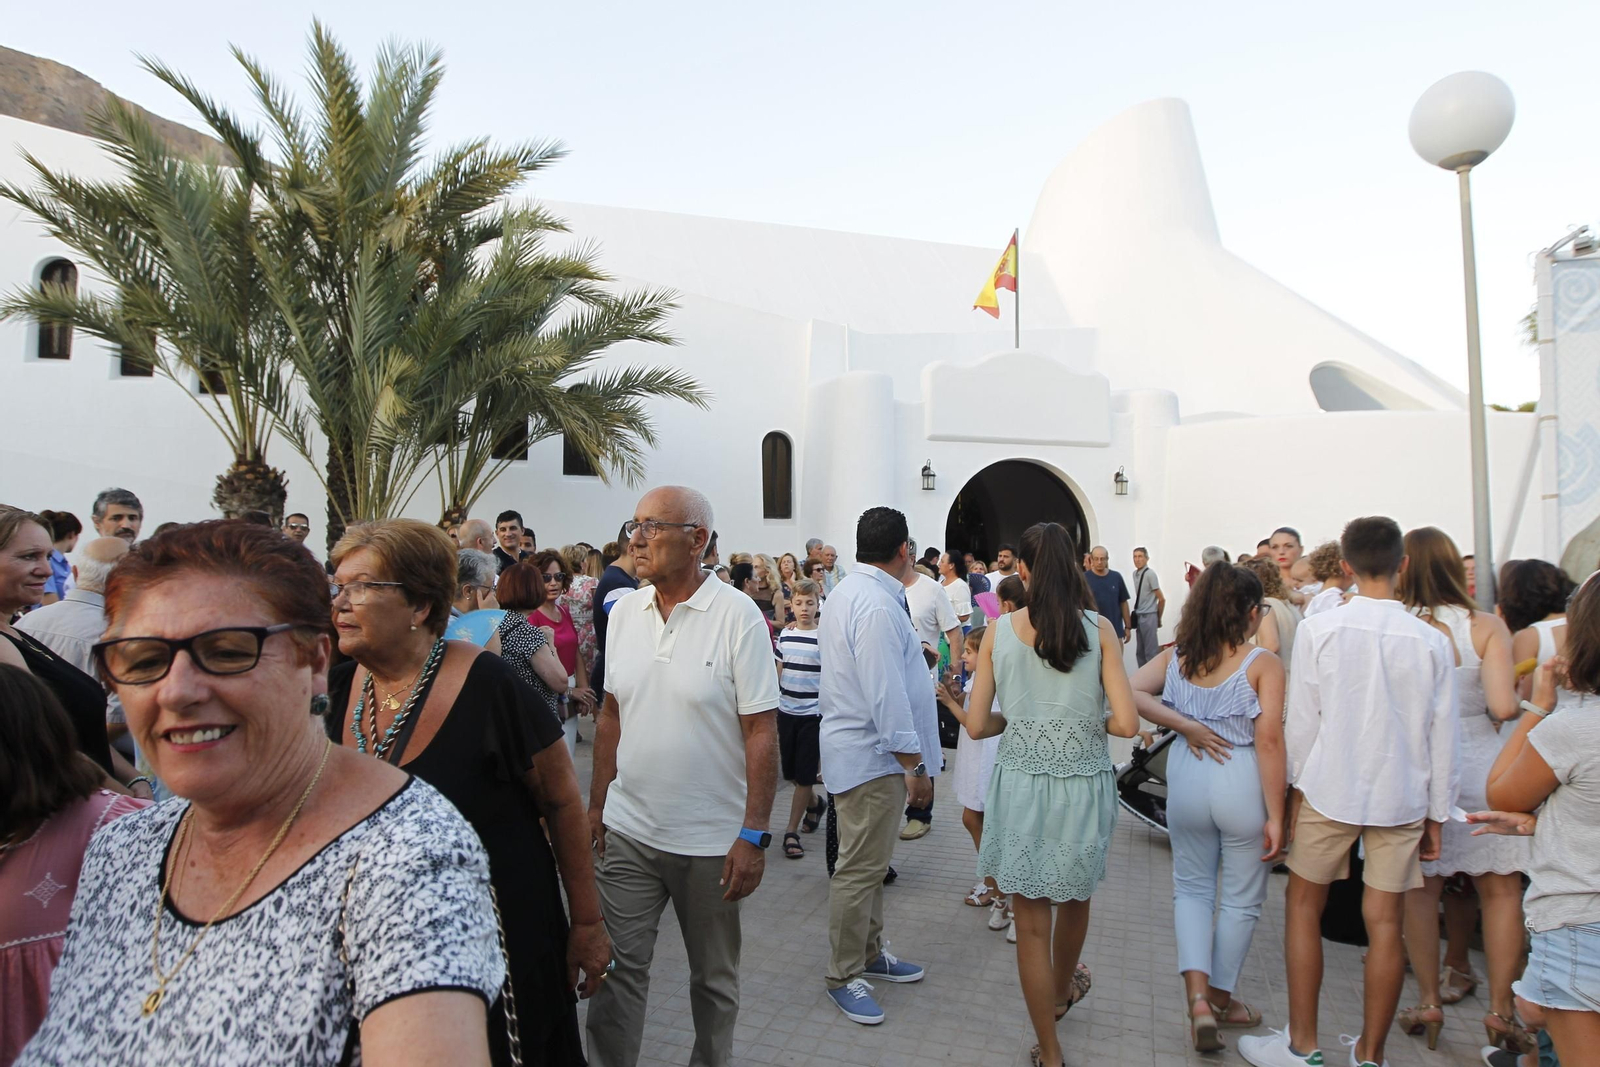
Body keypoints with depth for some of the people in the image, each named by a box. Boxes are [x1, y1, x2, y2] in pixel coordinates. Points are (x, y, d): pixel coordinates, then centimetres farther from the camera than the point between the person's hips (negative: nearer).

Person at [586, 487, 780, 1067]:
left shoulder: (738, 617, -14)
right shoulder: (623, 612, 2)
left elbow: (761, 732, -13)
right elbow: (611, 716, 10)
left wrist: (754, 835, -15)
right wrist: (596, 806, 10)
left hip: (712, 840, -3)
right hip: (628, 830, 4)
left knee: (714, 977, 16)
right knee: (616, 968, 10)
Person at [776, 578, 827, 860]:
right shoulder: (785, 634, 5)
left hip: (813, 714, -5)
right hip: (786, 711, 5)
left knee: (804, 775, -1)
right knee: (790, 772, 13)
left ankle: (792, 831, 11)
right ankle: (815, 804, 40)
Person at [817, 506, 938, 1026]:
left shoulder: (847, 590, 10)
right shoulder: (878, 605, -23)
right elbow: (886, 698, -25)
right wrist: (916, 766, -20)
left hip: (857, 747, 11)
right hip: (871, 755, -11)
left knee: (869, 862, 22)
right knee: (861, 869, 3)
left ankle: (869, 953, 37)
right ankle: (843, 976, 18)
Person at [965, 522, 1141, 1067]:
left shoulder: (999, 631, -8)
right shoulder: (1099, 630, -9)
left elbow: (977, 725, -6)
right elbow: (1127, 723, -12)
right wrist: (1089, 723, 8)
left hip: (1020, 786, -1)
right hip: (1084, 784, 2)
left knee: (1031, 923, 12)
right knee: (1075, 898, 29)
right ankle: (1061, 990, 55)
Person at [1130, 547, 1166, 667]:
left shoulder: (1150, 574, -14)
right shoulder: (1135, 574, 8)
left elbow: (1161, 599, -11)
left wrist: (1158, 618, -1)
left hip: (1148, 617, -8)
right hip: (1139, 616, 8)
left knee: (1151, 651, -1)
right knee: (1140, 651, 15)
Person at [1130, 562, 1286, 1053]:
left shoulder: (1177, 656, 0)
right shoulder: (1263, 664, -12)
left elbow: (1131, 691, -12)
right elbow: (1269, 741, -14)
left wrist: (1185, 724, -10)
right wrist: (1275, 815, -10)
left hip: (1187, 778, 3)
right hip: (1243, 785, -3)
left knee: (1192, 887, 20)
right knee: (1240, 898, 17)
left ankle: (1197, 996, 6)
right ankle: (1221, 997, 33)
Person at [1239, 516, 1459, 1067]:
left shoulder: (1319, 629, -9)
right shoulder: (1432, 641, -3)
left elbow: (1302, 719, -6)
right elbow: (1443, 736, 2)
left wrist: (1296, 788, 6)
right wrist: (1437, 814, 11)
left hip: (1330, 789, -2)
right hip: (1402, 796, 2)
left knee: (1303, 904, 11)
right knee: (1384, 920, 9)